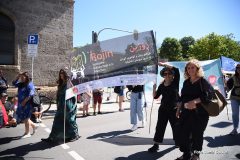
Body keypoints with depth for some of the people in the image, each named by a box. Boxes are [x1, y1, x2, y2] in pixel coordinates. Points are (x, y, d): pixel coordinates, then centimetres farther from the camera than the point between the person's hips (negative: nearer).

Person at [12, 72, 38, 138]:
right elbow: (14, 83, 20)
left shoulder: (30, 85, -14)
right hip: (21, 104, 9)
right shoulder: (21, 84, 11)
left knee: (26, 118, 0)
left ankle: (27, 133, 13)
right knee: (23, 118, 13)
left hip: (27, 104, -9)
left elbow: (30, 95, -22)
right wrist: (17, 77, 6)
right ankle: (34, 125, 31)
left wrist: (24, 101, -23)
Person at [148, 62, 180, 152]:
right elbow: (155, 96, 3)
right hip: (163, 109, 3)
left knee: (176, 126, 14)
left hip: (174, 109, -2)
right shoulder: (161, 86, 4)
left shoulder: (175, 82, -6)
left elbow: (176, 70, -19)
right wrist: (154, 87, -13)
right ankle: (156, 145, 12)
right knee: (160, 127, 5)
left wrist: (163, 64, -17)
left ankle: (178, 142, 37)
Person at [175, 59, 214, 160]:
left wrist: (195, 101, -26)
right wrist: (179, 109, 14)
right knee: (183, 134, 5)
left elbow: (209, 94, -20)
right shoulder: (186, 82, 11)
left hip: (199, 113, -5)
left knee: (197, 134, 8)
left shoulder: (203, 81, -6)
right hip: (186, 112, 5)